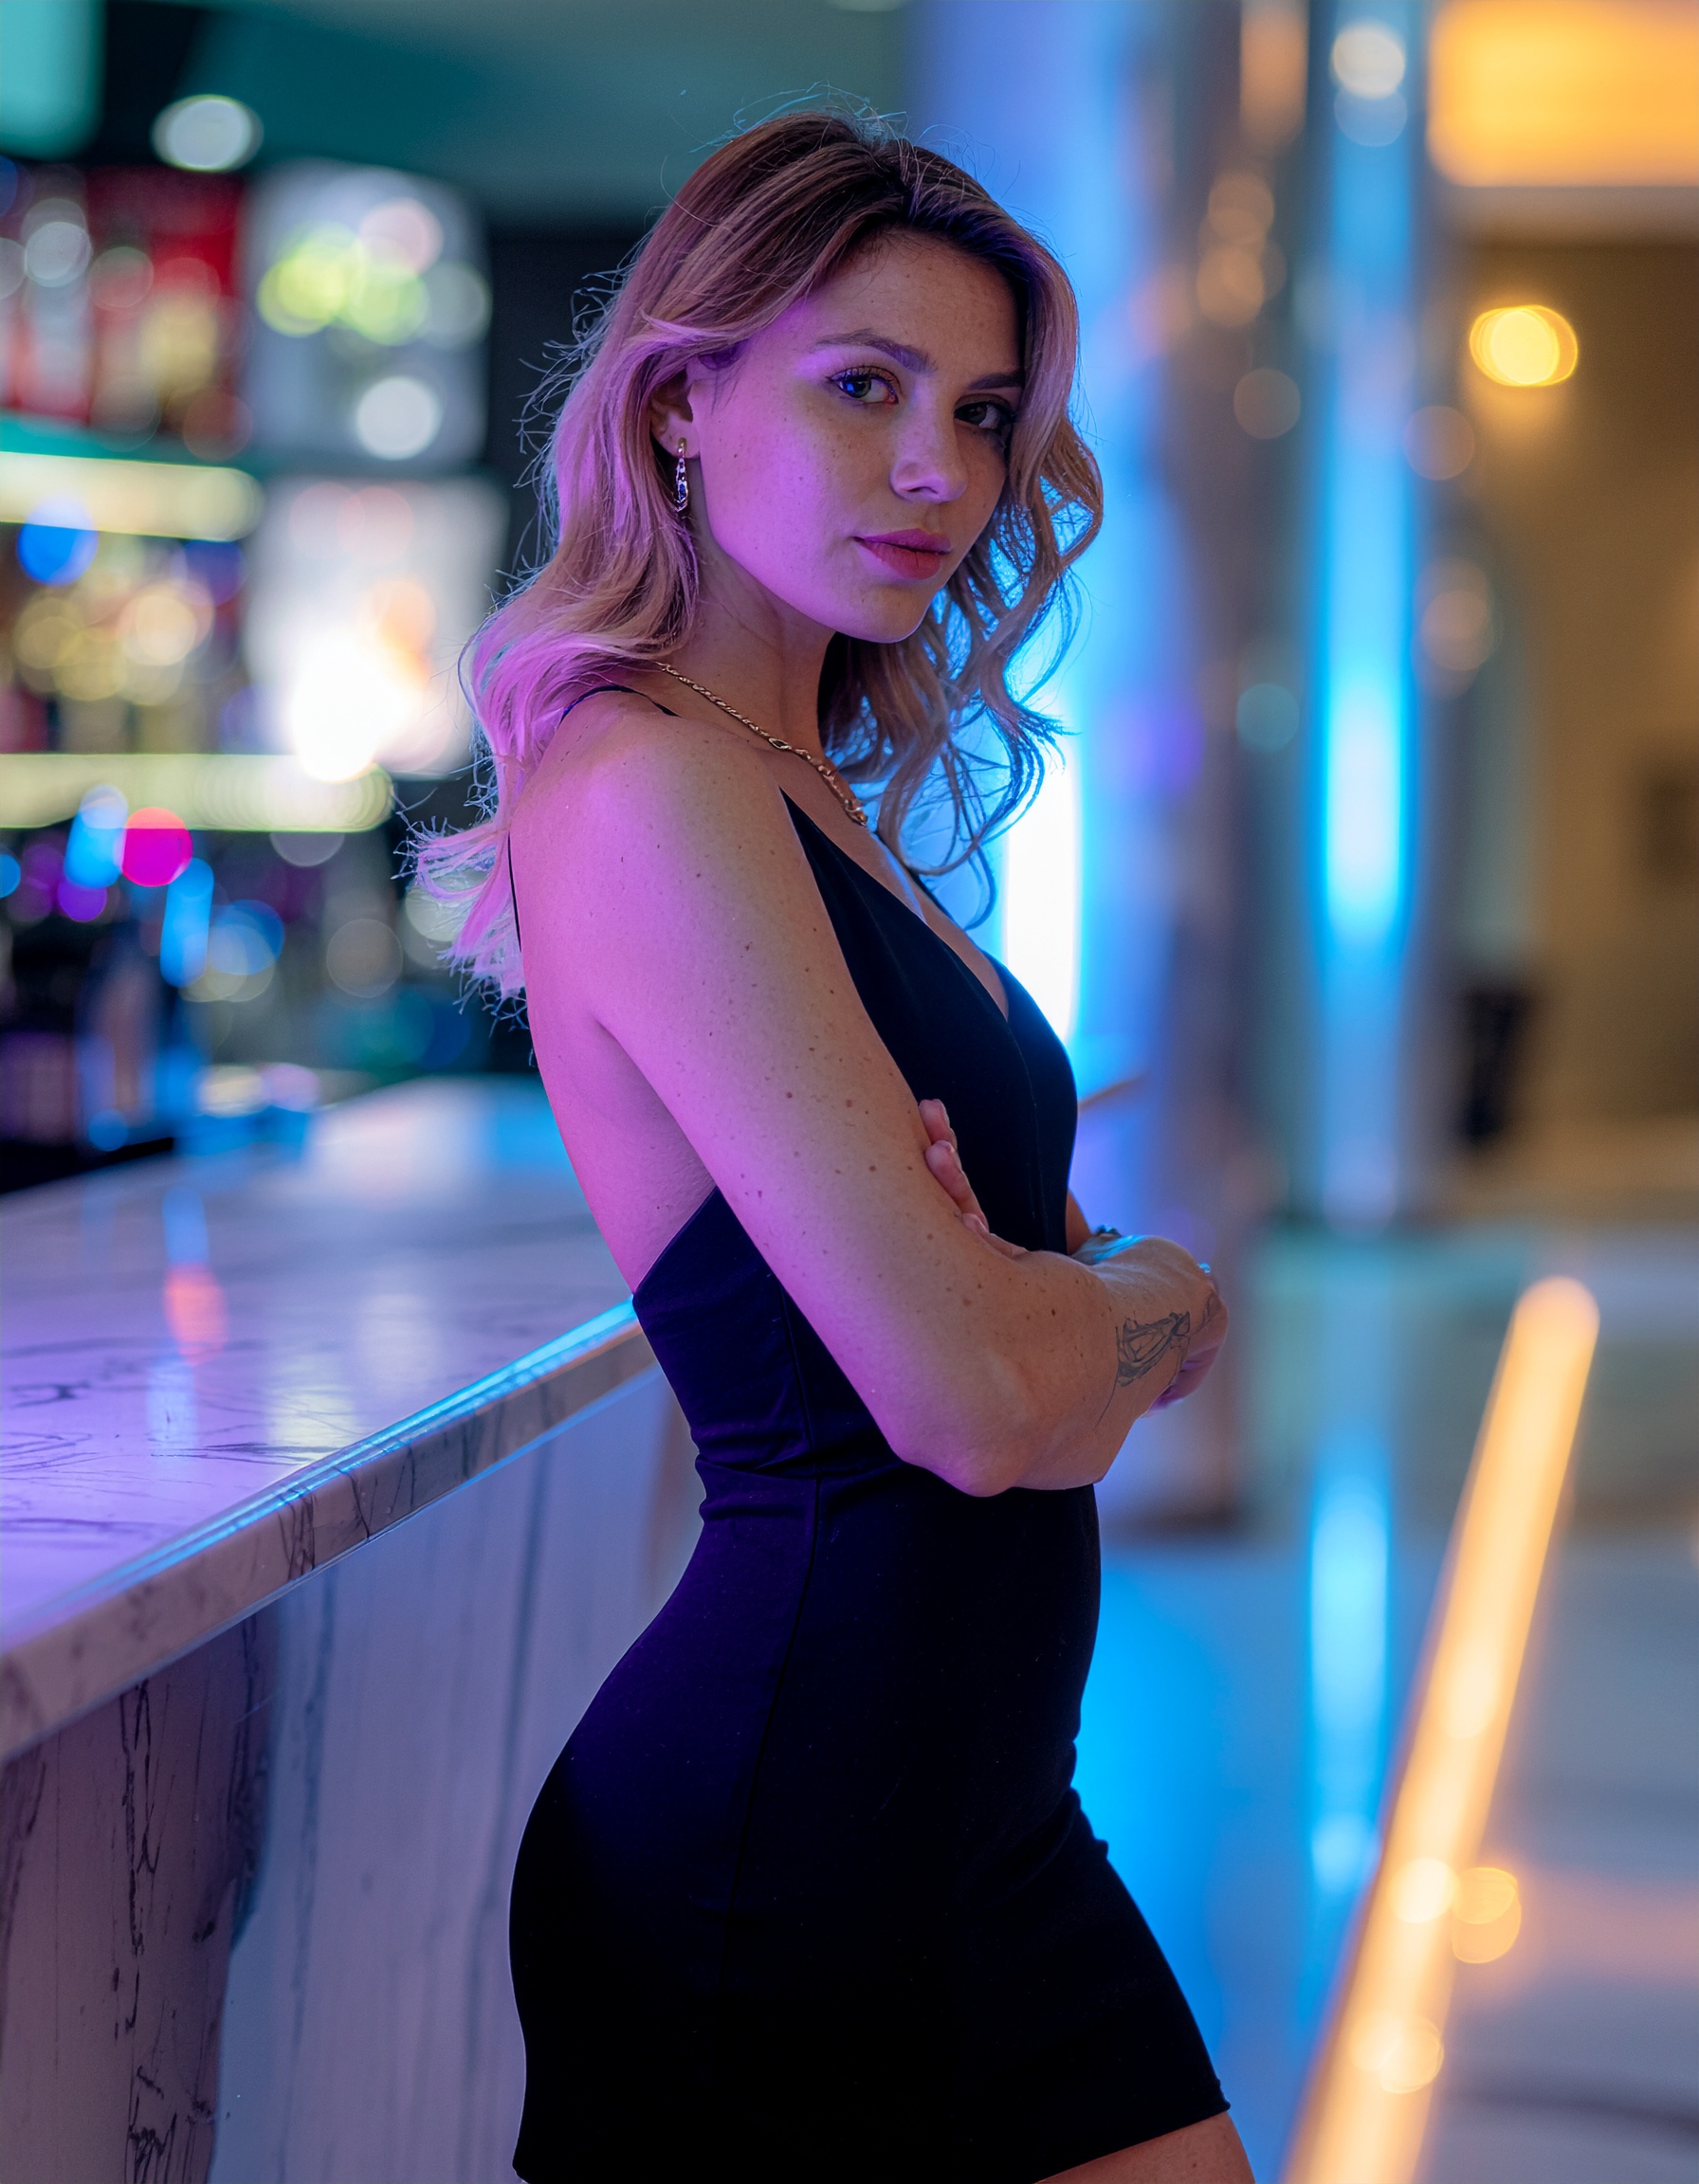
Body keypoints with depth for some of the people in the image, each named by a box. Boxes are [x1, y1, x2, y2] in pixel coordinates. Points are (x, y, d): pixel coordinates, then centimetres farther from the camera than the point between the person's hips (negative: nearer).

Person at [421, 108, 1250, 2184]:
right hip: (781, 1836, -9)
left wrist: (1044, 1305, -12)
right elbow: (973, 1400, -24)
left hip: (975, 1811, 9)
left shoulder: (813, 807, 12)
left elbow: (1061, 1322, 12)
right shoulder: (651, 793, -18)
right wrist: (1159, 1296, -2)